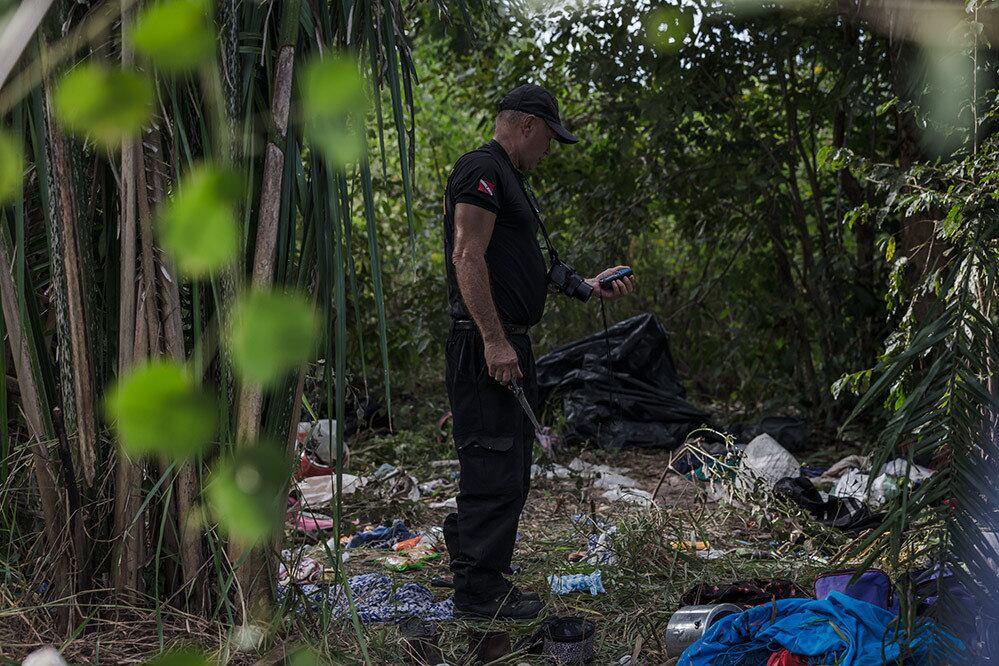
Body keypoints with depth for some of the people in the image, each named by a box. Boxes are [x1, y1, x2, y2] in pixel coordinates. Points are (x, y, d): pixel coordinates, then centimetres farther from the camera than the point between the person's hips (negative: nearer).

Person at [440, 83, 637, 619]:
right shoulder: (482, 170, -10)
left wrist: (591, 287, 23)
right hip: (486, 347, -11)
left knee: (505, 473, 15)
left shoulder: (508, 179, 24)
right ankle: (478, 592, -1)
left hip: (508, 344, 11)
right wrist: (494, 340, -24)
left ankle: (479, 581, 25)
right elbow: (468, 258, -20)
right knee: (494, 470, -8)